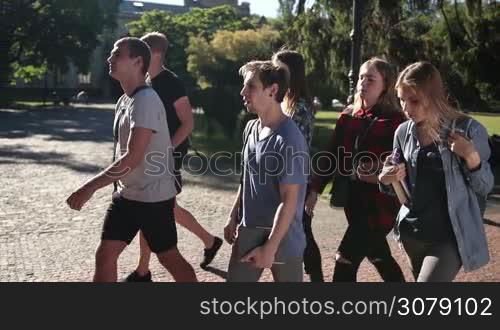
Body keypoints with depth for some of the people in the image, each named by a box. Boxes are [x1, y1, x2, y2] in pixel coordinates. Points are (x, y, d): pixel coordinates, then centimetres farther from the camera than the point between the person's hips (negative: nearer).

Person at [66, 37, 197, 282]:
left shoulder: (146, 101, -21)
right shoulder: (124, 100, 9)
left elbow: (132, 158, -28)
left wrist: (89, 188, -27)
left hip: (154, 197, -9)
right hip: (126, 194, 9)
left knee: (169, 258, 5)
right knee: (104, 255, 7)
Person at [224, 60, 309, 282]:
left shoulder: (289, 140, -20)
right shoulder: (251, 128, 4)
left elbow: (289, 200, -20)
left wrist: (270, 247, -20)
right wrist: (233, 217, 16)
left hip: (282, 238, -7)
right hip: (248, 231, 7)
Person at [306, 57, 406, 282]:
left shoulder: (394, 120, -10)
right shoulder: (348, 116, 7)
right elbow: (333, 155, 10)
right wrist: (315, 189, 6)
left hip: (380, 202, -6)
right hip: (353, 198, 6)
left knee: (345, 259, -7)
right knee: (379, 257, 19)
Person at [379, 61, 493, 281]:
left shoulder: (467, 130, -12)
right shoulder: (403, 133, 1)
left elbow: (484, 188, -6)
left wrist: (471, 156, -23)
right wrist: (387, 179, -10)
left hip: (450, 236, -5)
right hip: (413, 233, 5)